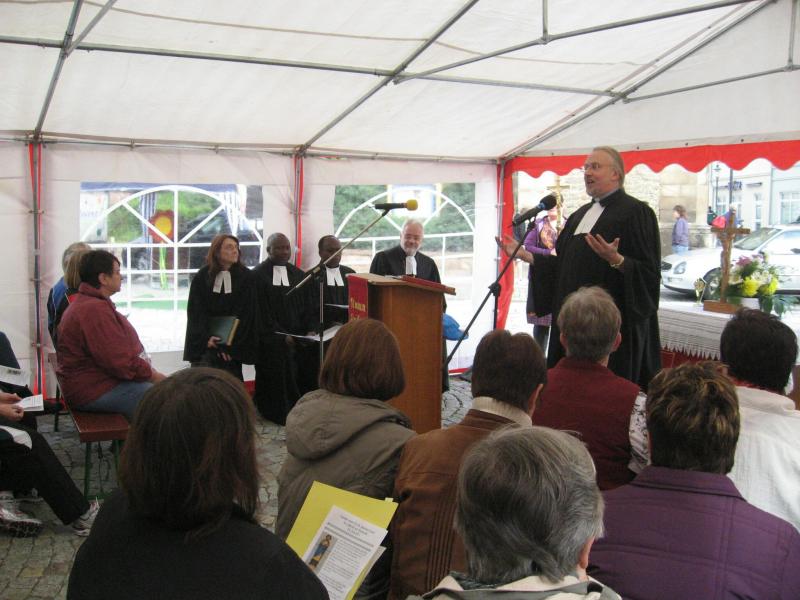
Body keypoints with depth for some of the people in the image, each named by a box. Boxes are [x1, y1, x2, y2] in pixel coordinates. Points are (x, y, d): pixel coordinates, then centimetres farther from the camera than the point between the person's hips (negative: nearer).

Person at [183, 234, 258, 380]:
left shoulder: (245, 277, 0)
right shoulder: (201, 277, 3)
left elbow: (245, 311, -5)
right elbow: (195, 311, 0)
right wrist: (206, 338, -14)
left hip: (232, 345, -1)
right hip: (203, 344, 1)